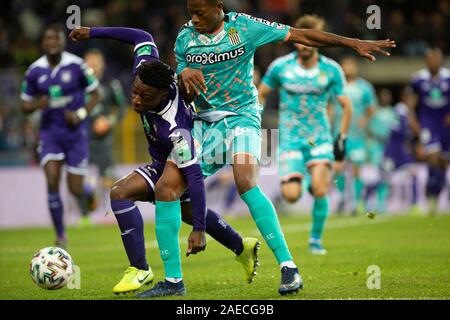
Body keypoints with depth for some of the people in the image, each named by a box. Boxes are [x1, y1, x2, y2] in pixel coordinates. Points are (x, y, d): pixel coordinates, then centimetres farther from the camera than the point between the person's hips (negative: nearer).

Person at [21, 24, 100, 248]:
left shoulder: (76, 65, -9)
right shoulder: (34, 71, -1)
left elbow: (94, 95, 1)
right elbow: (25, 105, 8)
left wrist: (81, 114, -15)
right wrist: (37, 104, -15)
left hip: (76, 131, -1)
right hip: (50, 131, 2)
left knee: (75, 188, -3)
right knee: (52, 181, -16)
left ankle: (84, 197, 38)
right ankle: (61, 236, -6)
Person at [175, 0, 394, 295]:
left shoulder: (244, 27, -8)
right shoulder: (185, 38, 3)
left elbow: (300, 36, -6)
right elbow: (183, 93, 7)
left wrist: (355, 43, -9)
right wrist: (185, 74, -18)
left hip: (241, 115, -5)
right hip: (204, 123, 5)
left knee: (246, 183, -28)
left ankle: (288, 266, -27)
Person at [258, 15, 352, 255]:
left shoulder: (331, 70, -4)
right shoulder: (280, 67, -4)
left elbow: (346, 106, 4)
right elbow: (261, 94, 10)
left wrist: (342, 138, -1)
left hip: (320, 137, 0)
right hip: (290, 138, 0)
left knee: (320, 191, -18)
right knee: (291, 196, -13)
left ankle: (316, 240, 4)